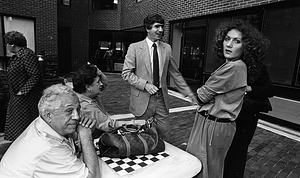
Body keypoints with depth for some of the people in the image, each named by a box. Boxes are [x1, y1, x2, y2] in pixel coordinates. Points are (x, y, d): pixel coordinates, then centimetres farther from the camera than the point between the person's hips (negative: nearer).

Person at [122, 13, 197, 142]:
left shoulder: (167, 48, 6)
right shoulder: (135, 47, -4)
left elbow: (175, 73, 10)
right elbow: (126, 73, -6)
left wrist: (189, 94, 6)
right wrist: (145, 84, -18)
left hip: (161, 98, 3)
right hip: (142, 99, -2)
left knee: (165, 133, 8)